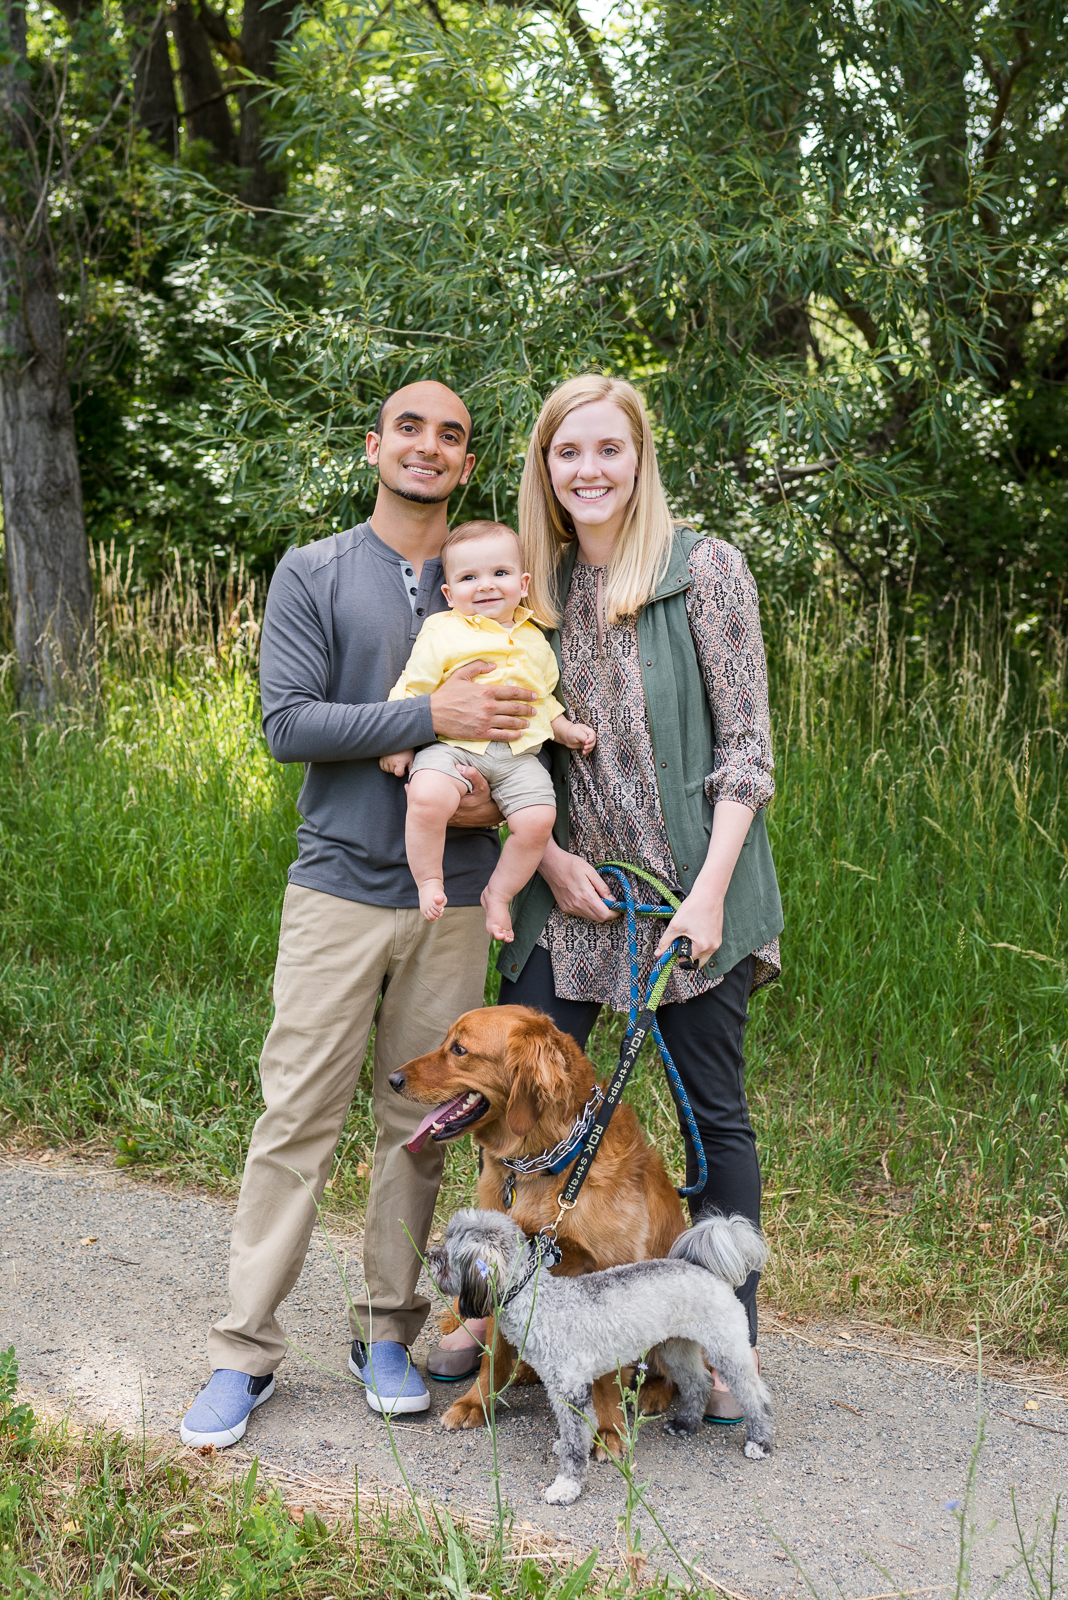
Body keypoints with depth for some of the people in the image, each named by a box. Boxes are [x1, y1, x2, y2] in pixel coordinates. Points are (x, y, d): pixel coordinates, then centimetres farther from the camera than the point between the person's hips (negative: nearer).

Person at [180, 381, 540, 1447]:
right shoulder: (313, 575, 3)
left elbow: (527, 726, 14)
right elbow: (287, 721, -8)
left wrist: (495, 792, -8)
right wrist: (430, 717, -18)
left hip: (454, 897, 3)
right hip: (340, 886, -2)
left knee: (418, 1122, 8)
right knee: (297, 1119, -3)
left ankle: (386, 1332, 20)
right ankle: (246, 1349, 5)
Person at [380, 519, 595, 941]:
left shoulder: (533, 641, 19)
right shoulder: (441, 633, 4)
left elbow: (543, 697, 31)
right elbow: (411, 691, 4)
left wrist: (566, 730, 18)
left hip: (518, 754, 4)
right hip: (453, 747, -4)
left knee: (537, 819, -20)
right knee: (427, 799, -33)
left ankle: (498, 893, 4)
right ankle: (429, 882, -11)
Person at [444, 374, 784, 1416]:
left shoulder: (704, 568, -4)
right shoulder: (541, 587, 9)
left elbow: (747, 745, -6)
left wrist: (709, 889, -14)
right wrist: (548, 853, -3)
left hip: (689, 889, -4)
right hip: (570, 889, 4)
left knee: (714, 1112, 4)